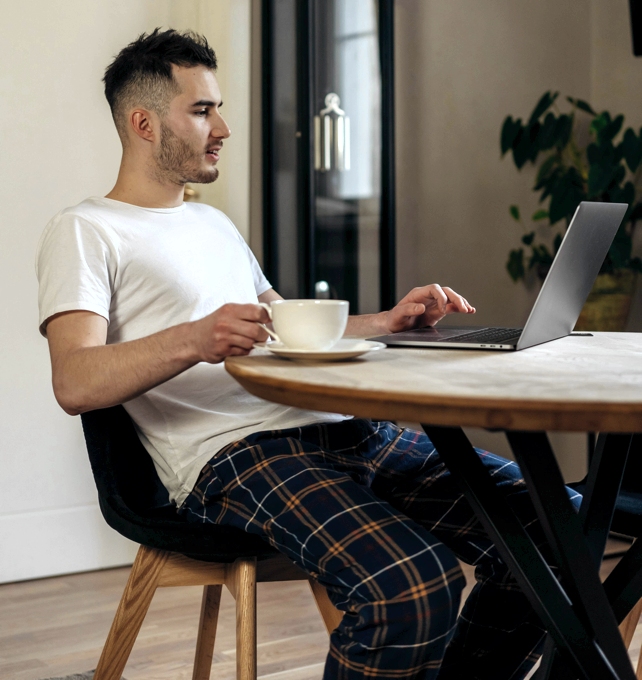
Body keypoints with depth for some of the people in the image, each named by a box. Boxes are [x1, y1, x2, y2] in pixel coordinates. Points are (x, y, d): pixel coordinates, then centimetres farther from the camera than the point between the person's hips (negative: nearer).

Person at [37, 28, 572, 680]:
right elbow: (75, 384, -10)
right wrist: (190, 341, -28)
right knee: (412, 584, -34)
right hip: (230, 454, -8)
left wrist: (388, 322, 16)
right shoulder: (84, 231, 5)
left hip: (340, 428, 8)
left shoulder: (215, 224, 30)